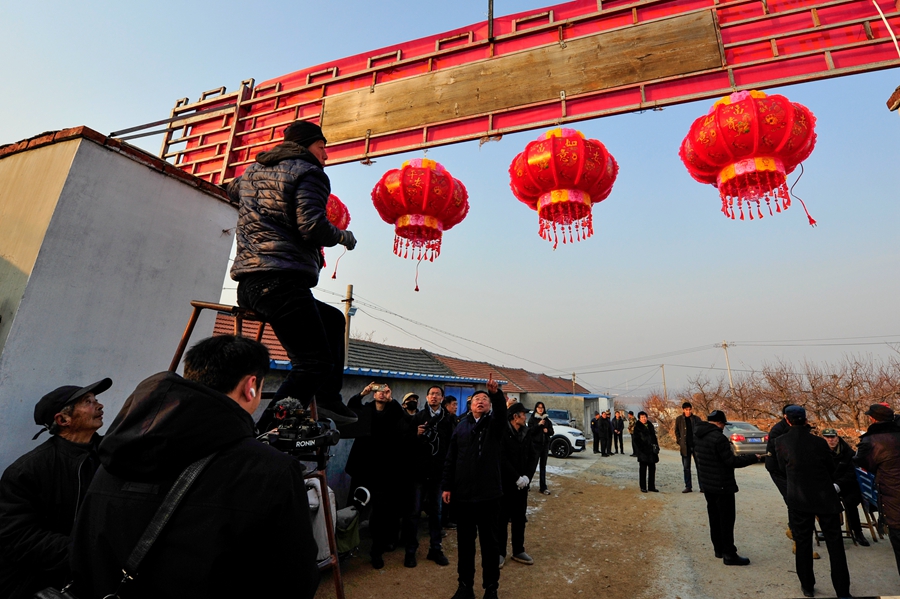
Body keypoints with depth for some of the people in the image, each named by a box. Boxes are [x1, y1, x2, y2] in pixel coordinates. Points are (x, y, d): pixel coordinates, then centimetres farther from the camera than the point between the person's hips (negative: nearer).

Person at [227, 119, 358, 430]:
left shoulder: (253, 171, 24)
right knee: (314, 364, -11)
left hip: (248, 282, 9)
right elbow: (312, 228, -16)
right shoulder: (309, 172, 0)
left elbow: (233, 188, 47)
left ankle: (328, 397, 16)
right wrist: (344, 236, 3)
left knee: (333, 319, 23)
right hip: (281, 281, -9)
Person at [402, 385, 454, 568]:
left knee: (436, 511, 14)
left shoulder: (448, 418, 2)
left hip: (439, 471, 1)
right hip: (419, 470, -1)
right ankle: (410, 550, 19)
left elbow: (452, 443, 3)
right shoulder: (418, 416, 0)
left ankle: (435, 549, 26)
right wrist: (416, 435, -19)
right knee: (414, 511, 5)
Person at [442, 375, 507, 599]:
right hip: (462, 494, 2)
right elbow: (450, 459, 7)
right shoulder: (461, 426, 4)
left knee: (489, 541, 12)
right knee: (465, 542, 15)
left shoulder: (494, 424, -2)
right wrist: (447, 486, 3)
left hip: (489, 494, -2)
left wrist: (496, 392, -45)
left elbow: (502, 410, -26)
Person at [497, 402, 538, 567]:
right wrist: (516, 478, -18)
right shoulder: (502, 433, -14)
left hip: (522, 484, 6)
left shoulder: (526, 433, 6)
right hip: (505, 483, -5)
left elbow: (533, 456, 3)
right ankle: (500, 552, 20)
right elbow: (502, 459, -19)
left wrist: (527, 476, -10)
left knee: (520, 518, 15)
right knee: (502, 518, 6)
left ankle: (518, 551, 29)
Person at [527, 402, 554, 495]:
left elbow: (552, 432, 13)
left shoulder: (547, 420, 10)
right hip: (536, 445, -4)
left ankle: (543, 488, 14)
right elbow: (530, 431, -12)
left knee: (543, 466, 9)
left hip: (545, 445, 4)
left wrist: (547, 430, -8)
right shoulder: (532, 419, -3)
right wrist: (539, 425, -21)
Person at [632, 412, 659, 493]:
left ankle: (651, 487, 20)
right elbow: (636, 440, -8)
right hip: (643, 452, -6)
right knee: (643, 469, 1)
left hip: (652, 451, 6)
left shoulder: (650, 425, 12)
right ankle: (643, 487, 9)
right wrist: (642, 449, -15)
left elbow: (654, 437, 17)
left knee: (652, 469, 10)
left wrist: (656, 446, 7)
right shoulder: (637, 428, -6)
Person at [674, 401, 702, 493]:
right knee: (686, 468, 7)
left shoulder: (696, 419, -1)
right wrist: (679, 443, 2)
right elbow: (677, 432, 10)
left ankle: (702, 486, 13)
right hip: (685, 447, 1)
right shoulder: (679, 419, 2)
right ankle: (688, 487, 15)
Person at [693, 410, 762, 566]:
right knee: (726, 520, 3)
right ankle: (729, 554, 10)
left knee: (714, 517, 19)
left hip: (706, 483, 8)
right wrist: (754, 458, -10)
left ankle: (718, 549, 29)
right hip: (722, 485, -8)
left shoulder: (697, 435, 3)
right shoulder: (719, 438, -24)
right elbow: (732, 461, -20)